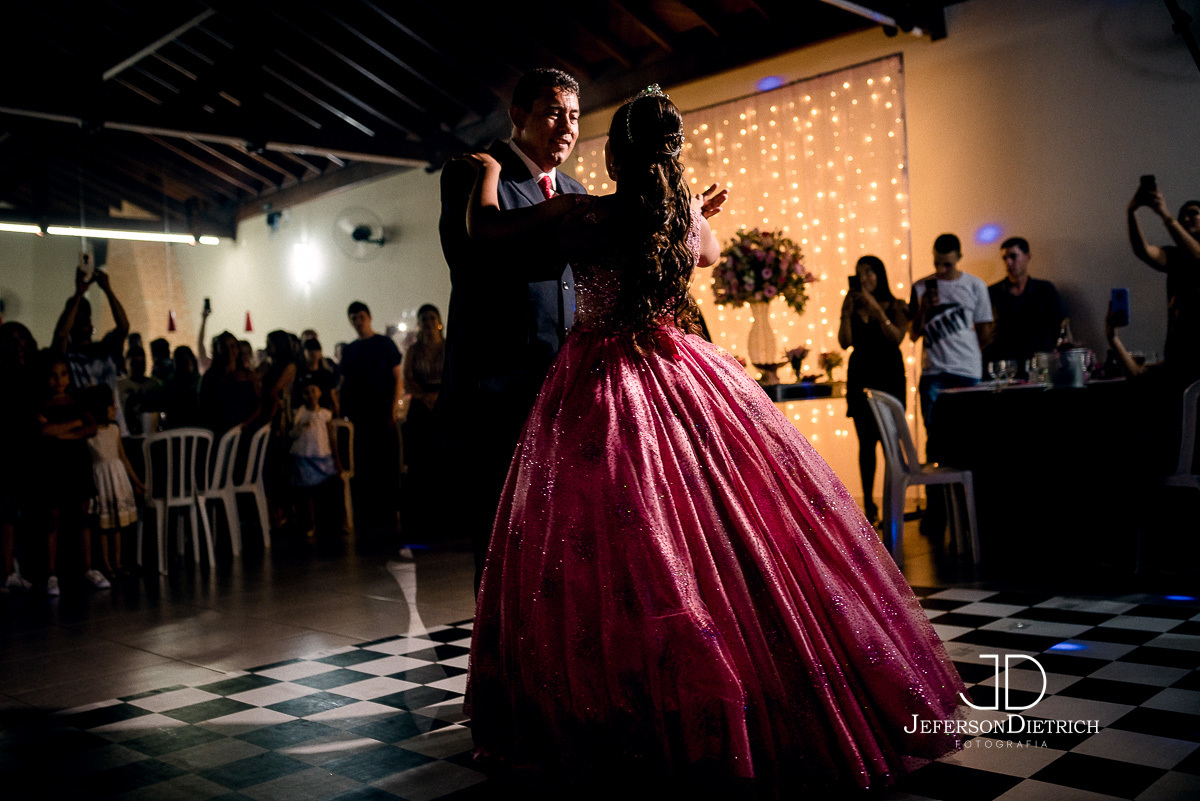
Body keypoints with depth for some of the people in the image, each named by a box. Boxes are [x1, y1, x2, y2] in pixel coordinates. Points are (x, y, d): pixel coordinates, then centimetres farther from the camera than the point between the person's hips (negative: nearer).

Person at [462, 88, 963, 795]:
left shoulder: (578, 214, -10)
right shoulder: (688, 214, 1)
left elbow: (483, 228, -1)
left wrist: (489, 169, 15)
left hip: (598, 386, -4)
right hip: (682, 377, 4)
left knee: (599, 553, 4)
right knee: (740, 528, 10)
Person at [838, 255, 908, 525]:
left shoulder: (895, 306, 3)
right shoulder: (853, 306, 8)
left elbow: (897, 338, -12)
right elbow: (845, 342, -1)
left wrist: (875, 308, -16)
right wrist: (846, 311, -10)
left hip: (889, 376, -2)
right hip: (860, 378, 2)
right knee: (866, 441, 2)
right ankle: (868, 504, 7)